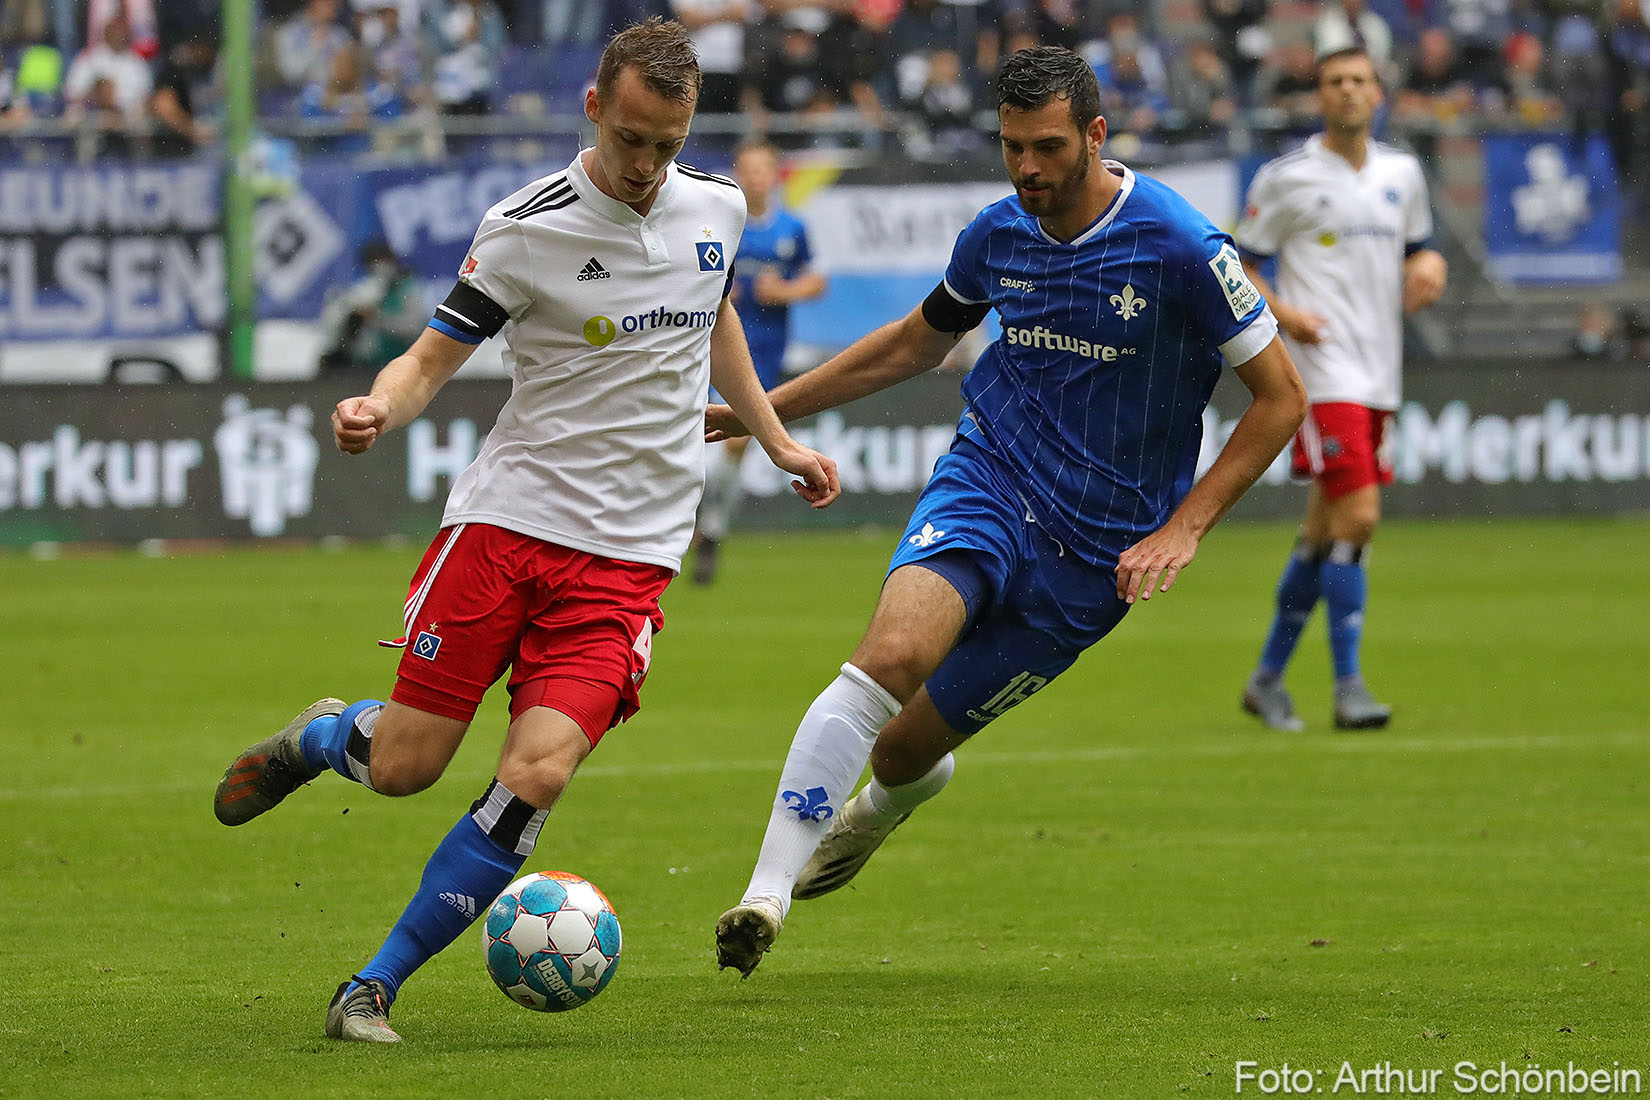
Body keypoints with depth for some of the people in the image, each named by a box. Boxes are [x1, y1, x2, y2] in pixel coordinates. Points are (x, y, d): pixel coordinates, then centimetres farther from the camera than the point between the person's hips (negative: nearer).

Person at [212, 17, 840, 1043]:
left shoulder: (715, 207, 4)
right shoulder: (526, 229, -9)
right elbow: (435, 356, -5)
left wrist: (775, 438, 29)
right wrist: (377, 408, -26)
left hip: (629, 554, 2)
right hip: (505, 522, -2)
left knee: (535, 776, -16)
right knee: (404, 765, -3)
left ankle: (377, 986, -3)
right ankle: (319, 737, 36)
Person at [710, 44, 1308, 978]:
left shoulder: (1179, 247, -14)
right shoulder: (998, 236, 2)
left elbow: (1281, 395, -6)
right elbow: (918, 342, 22)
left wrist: (1184, 528, -12)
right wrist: (769, 407, 21)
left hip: (1096, 551, -2)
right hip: (987, 481, 3)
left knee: (908, 747, 2)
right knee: (891, 655, -29)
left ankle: (882, 803, 42)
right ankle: (767, 893, -27)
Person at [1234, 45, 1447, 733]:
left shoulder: (1401, 174, 11)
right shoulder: (1287, 177, -4)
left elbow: (1416, 246, 25)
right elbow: (1237, 263, 1)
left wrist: (1428, 268, 1)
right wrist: (1282, 314, -15)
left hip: (1378, 376, 6)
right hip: (1322, 369, -6)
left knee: (1323, 533, 10)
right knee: (1357, 518, -16)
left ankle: (1267, 677, 22)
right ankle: (1348, 687, -12)